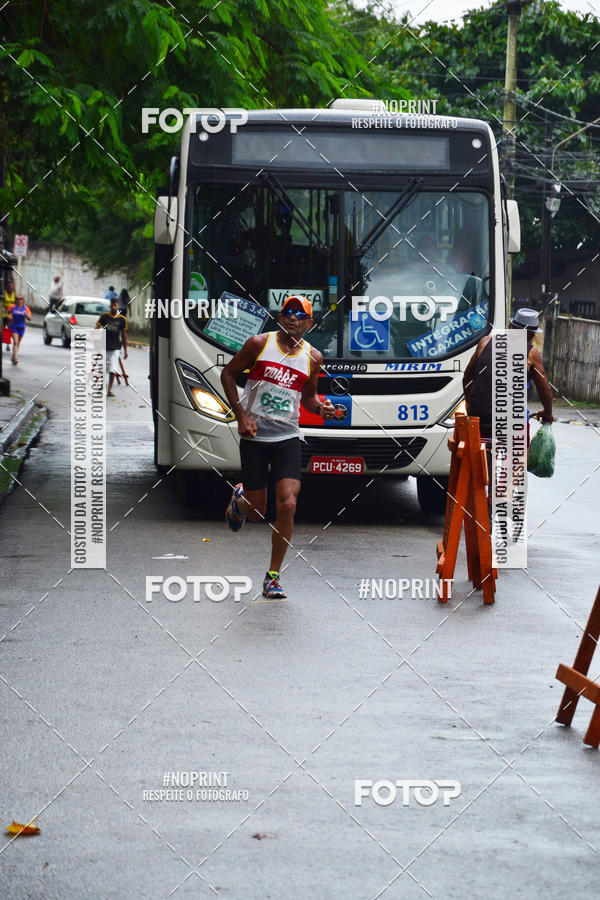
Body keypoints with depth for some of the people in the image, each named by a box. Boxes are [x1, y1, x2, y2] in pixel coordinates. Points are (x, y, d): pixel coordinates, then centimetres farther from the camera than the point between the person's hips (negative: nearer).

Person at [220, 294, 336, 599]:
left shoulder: (312, 357, 5)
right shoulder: (260, 343, -3)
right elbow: (228, 373, 6)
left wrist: (320, 407, -3)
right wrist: (240, 414, -5)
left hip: (287, 437, 1)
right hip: (254, 435, -1)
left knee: (287, 505, -15)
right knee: (256, 512, 2)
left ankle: (273, 576, -2)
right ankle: (239, 498, 42)